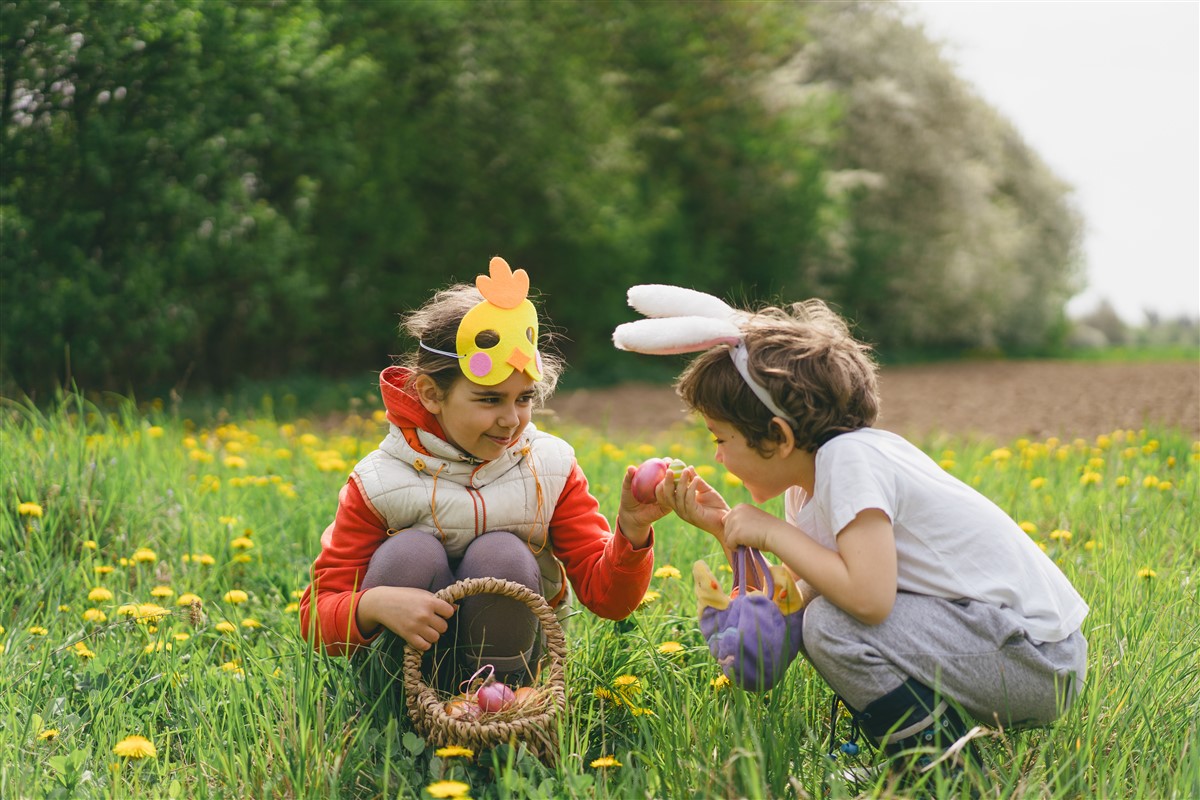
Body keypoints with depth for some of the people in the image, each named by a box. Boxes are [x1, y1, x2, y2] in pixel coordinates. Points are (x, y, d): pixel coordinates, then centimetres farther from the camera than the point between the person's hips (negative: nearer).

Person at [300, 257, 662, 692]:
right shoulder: (378, 484, -15)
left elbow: (607, 598, -9)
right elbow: (317, 618, -13)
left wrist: (631, 534, -31)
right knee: (411, 553, -28)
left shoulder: (552, 468, -9)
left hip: (510, 655, 2)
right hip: (412, 654, -1)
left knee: (503, 555, -26)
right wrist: (373, 604, -37)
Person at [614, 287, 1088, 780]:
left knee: (834, 626, -23)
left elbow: (868, 597, -31)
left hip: (1038, 657, -10)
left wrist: (771, 533, -18)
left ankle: (942, 771, -6)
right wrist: (724, 528, 1)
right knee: (813, 619, 11)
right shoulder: (807, 487, 8)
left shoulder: (847, 458, -19)